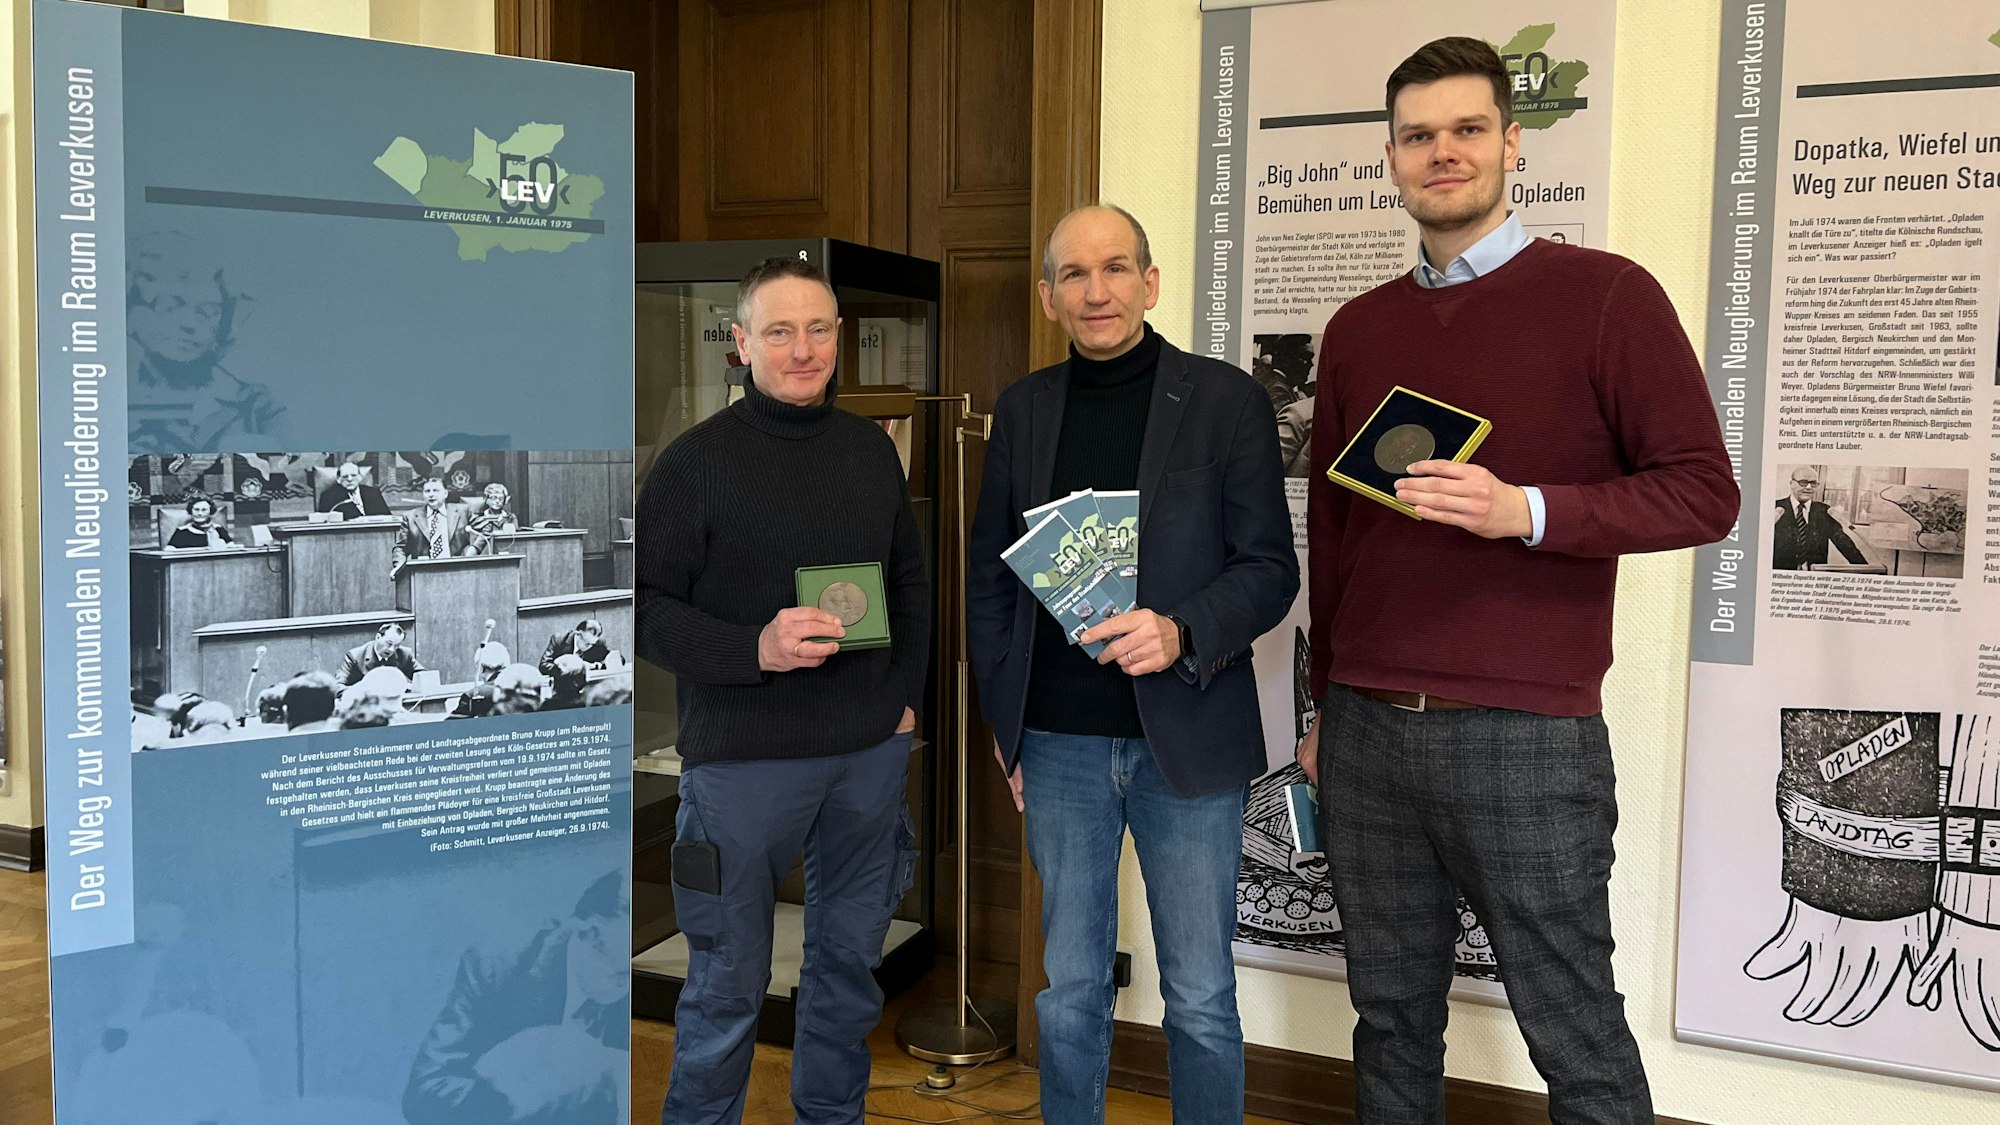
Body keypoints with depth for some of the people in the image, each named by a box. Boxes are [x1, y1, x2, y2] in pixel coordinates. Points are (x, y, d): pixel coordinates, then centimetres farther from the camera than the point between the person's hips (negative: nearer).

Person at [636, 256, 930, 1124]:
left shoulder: (871, 448, 9)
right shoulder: (695, 460, -6)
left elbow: (910, 580, 18)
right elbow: (647, 605, -8)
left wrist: (907, 694, 8)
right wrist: (755, 648, -22)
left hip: (871, 752, 5)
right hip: (744, 758, -5)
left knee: (852, 957, 17)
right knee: (728, 983, 5)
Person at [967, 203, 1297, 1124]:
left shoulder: (1227, 401, -3)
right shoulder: (1023, 410, 6)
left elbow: (1271, 568, -4)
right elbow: (989, 573, 11)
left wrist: (1182, 631, -22)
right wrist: (1002, 720, 7)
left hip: (1186, 742, -2)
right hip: (1058, 745, 3)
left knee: (1201, 998, 9)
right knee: (1070, 989, 15)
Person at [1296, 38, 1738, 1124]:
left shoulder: (1604, 294, -1)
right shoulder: (1358, 328, 13)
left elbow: (1703, 491, -5)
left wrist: (1525, 510, -19)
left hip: (1524, 738, -4)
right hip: (1364, 730, 5)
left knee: (1575, 1035, 4)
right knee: (1392, 1017, 13)